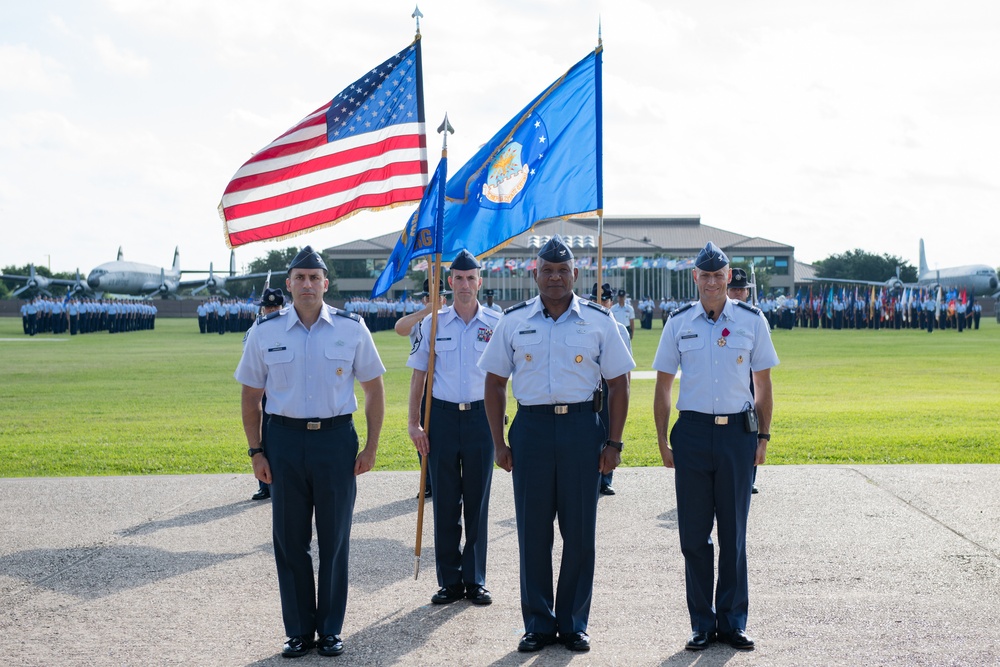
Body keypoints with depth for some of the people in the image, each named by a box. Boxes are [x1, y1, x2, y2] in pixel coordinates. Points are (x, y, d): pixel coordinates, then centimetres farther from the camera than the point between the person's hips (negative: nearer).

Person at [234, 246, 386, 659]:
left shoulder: (351, 329, 0)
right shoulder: (265, 332, 1)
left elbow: (374, 390, 6)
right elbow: (250, 397, 8)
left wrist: (371, 447, 1)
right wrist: (255, 451, 1)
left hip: (336, 439, -1)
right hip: (285, 440, 1)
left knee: (335, 539, 6)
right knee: (290, 540, 7)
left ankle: (330, 630, 19)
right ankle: (298, 631, 19)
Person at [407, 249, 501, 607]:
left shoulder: (496, 323, 2)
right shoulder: (432, 323, 5)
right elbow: (419, 375, 7)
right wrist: (414, 423, 1)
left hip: (481, 416, -1)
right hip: (442, 416, 1)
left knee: (477, 501, 4)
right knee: (445, 501, 4)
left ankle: (475, 580, 13)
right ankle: (450, 580, 13)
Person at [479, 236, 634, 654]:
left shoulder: (598, 321, 3)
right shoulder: (513, 321, 6)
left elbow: (618, 384, 6)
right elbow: (495, 384, 9)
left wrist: (613, 442, 0)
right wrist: (498, 443, 3)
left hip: (582, 428, -1)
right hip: (531, 427, 1)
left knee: (580, 531, 4)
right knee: (533, 530, 5)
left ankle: (574, 623, 17)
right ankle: (538, 623, 17)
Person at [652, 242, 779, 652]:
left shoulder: (752, 321, 3)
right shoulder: (678, 323, 4)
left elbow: (763, 384, 9)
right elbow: (662, 386, 9)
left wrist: (763, 437, 4)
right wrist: (662, 442, 4)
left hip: (738, 433, 0)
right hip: (692, 433, 1)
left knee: (734, 532, 5)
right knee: (693, 533, 4)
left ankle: (733, 620, 16)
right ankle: (702, 622, 14)